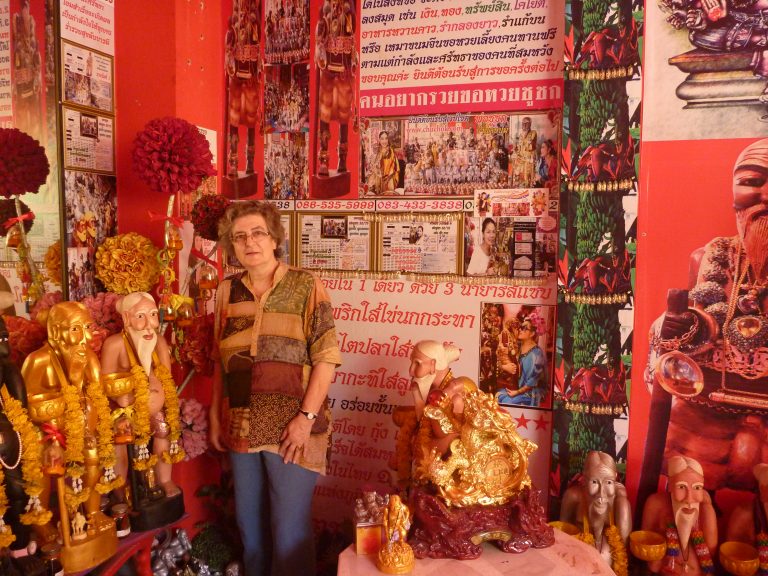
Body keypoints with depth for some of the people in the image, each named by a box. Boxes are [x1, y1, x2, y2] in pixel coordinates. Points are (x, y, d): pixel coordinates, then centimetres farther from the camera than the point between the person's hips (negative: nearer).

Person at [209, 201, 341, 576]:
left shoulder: (305, 286, -6)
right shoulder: (228, 291, 7)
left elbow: (326, 357, -10)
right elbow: (221, 361, 13)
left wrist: (306, 417, -17)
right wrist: (215, 415, 11)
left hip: (290, 425, -4)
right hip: (242, 425, 5)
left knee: (289, 528, 2)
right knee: (249, 522, 18)